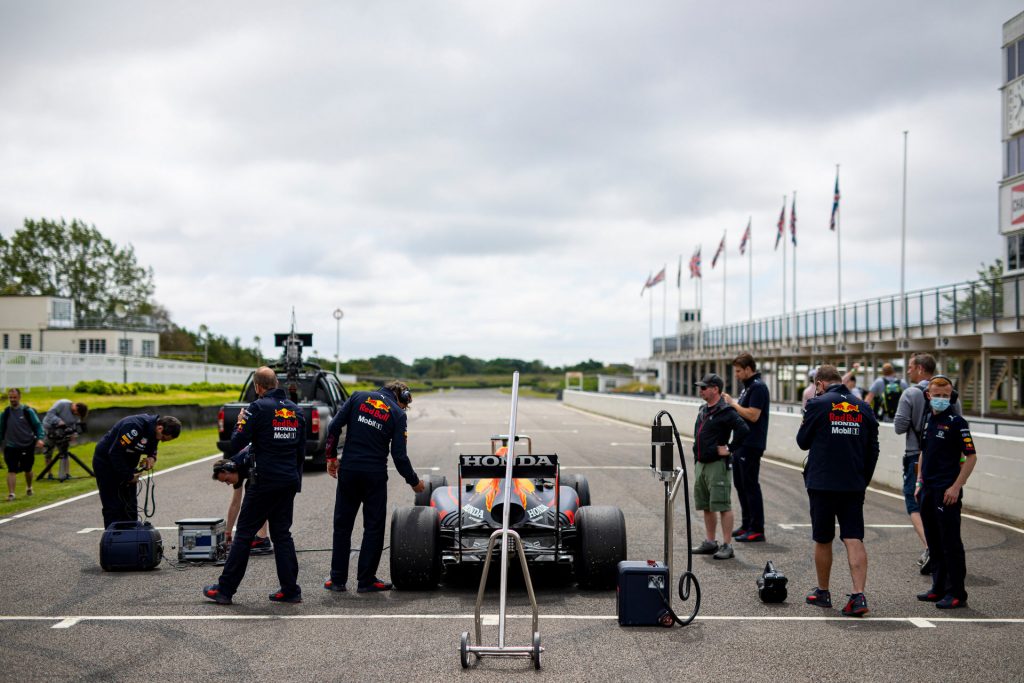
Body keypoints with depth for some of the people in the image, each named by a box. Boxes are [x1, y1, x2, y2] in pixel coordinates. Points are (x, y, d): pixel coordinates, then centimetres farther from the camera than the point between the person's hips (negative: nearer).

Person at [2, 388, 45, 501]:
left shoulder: (27, 411, -5)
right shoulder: (5, 413, 1)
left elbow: (38, 425, -3)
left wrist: (39, 438, -16)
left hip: (27, 446, 0)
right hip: (11, 447, 0)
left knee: (27, 469, 15)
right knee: (11, 470, -12)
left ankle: (29, 488, 40)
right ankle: (11, 493, -16)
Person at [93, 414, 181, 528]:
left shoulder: (153, 429, -6)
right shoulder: (134, 427, -32)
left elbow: (152, 446, 14)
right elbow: (114, 453, -30)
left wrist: (152, 456, -9)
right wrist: (128, 476, -22)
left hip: (125, 464, 8)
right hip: (106, 462, -8)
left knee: (130, 505, 8)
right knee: (113, 508, -9)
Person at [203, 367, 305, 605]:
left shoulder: (258, 408, -10)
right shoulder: (295, 410, 10)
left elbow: (236, 444, -11)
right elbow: (301, 451, 16)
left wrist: (240, 422, 6)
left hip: (264, 481, -6)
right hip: (289, 482, 6)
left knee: (244, 534, 1)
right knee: (282, 534, 12)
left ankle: (225, 590, 5)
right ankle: (290, 590, 10)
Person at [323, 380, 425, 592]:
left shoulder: (358, 397, 4)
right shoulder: (398, 414, -2)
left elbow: (334, 427, -2)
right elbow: (399, 455, -5)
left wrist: (331, 456, 9)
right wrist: (414, 481, 9)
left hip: (348, 470, 3)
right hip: (375, 475, -2)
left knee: (342, 524, 12)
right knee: (374, 526, 9)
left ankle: (337, 579, 14)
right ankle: (366, 580, 10)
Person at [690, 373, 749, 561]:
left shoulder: (726, 411, -13)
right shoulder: (703, 410, 15)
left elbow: (743, 429, -24)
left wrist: (730, 449, -17)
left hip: (718, 465, -9)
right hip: (701, 464, 9)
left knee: (723, 506, -6)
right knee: (706, 506, 15)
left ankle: (727, 546, -3)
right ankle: (710, 542, 24)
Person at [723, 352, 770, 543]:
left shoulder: (758, 387, -15)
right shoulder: (748, 387, 16)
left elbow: (753, 415, -23)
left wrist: (733, 403, -14)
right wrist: (731, 402, 7)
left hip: (751, 445, -10)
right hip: (741, 443, 10)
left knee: (750, 486, -6)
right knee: (740, 484, 15)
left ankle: (757, 530, -2)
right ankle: (746, 525, 24)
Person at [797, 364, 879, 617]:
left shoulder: (818, 405, -8)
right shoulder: (863, 408, 6)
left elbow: (803, 442, 1)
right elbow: (873, 450, 10)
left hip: (822, 483, -3)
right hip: (854, 485, 3)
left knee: (823, 540, 10)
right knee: (854, 539, 0)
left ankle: (822, 592, 22)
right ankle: (859, 596, -11)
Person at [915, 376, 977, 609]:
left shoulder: (956, 422, -9)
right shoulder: (927, 420, 12)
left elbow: (971, 457, -11)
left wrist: (956, 487, -16)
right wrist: (919, 482, 16)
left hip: (947, 492, -7)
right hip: (928, 491, 8)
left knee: (951, 543, -4)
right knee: (934, 542, 14)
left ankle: (956, 593, 1)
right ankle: (939, 588, 23)